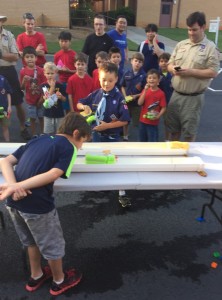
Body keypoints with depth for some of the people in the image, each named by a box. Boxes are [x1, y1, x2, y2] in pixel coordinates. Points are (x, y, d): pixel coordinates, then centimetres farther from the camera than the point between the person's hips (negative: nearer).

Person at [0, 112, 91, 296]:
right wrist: (16, 187, -20)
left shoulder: (38, 139, 16)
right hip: (37, 204, -7)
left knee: (32, 240, 30)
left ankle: (36, 276, 50)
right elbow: (53, 175, -19)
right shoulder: (69, 147, -2)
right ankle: (59, 281, 42)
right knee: (53, 245, 20)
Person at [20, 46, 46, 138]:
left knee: (41, 117, 11)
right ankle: (34, 135, 20)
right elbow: (22, 88, 0)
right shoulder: (23, 71, -4)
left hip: (40, 99, -1)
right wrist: (24, 81, -20)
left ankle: (42, 134, 26)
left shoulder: (40, 70, -8)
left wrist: (42, 98, -8)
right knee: (32, 118, 8)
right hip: (30, 100, 1)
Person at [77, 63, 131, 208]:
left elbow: (125, 120, -21)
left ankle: (122, 194, 12)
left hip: (112, 136, -5)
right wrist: (84, 106, -15)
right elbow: (79, 104, 8)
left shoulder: (118, 98, -18)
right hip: (97, 134, 5)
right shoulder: (95, 94, -4)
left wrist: (107, 126, -25)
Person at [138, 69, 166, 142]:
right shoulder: (145, 90, 3)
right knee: (142, 140, 18)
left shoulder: (161, 93, -11)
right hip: (142, 120, 5)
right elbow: (139, 103, -9)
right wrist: (145, 91, -15)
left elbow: (163, 108, -10)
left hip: (153, 122, -5)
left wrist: (158, 116, -27)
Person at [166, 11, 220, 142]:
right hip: (176, 94, 5)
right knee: (173, 126, 17)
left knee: (189, 130, 6)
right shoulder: (181, 44, 9)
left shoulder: (210, 47, -7)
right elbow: (170, 64, 13)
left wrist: (191, 72, -21)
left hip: (194, 97, -5)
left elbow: (213, 72, -13)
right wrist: (173, 69, -11)